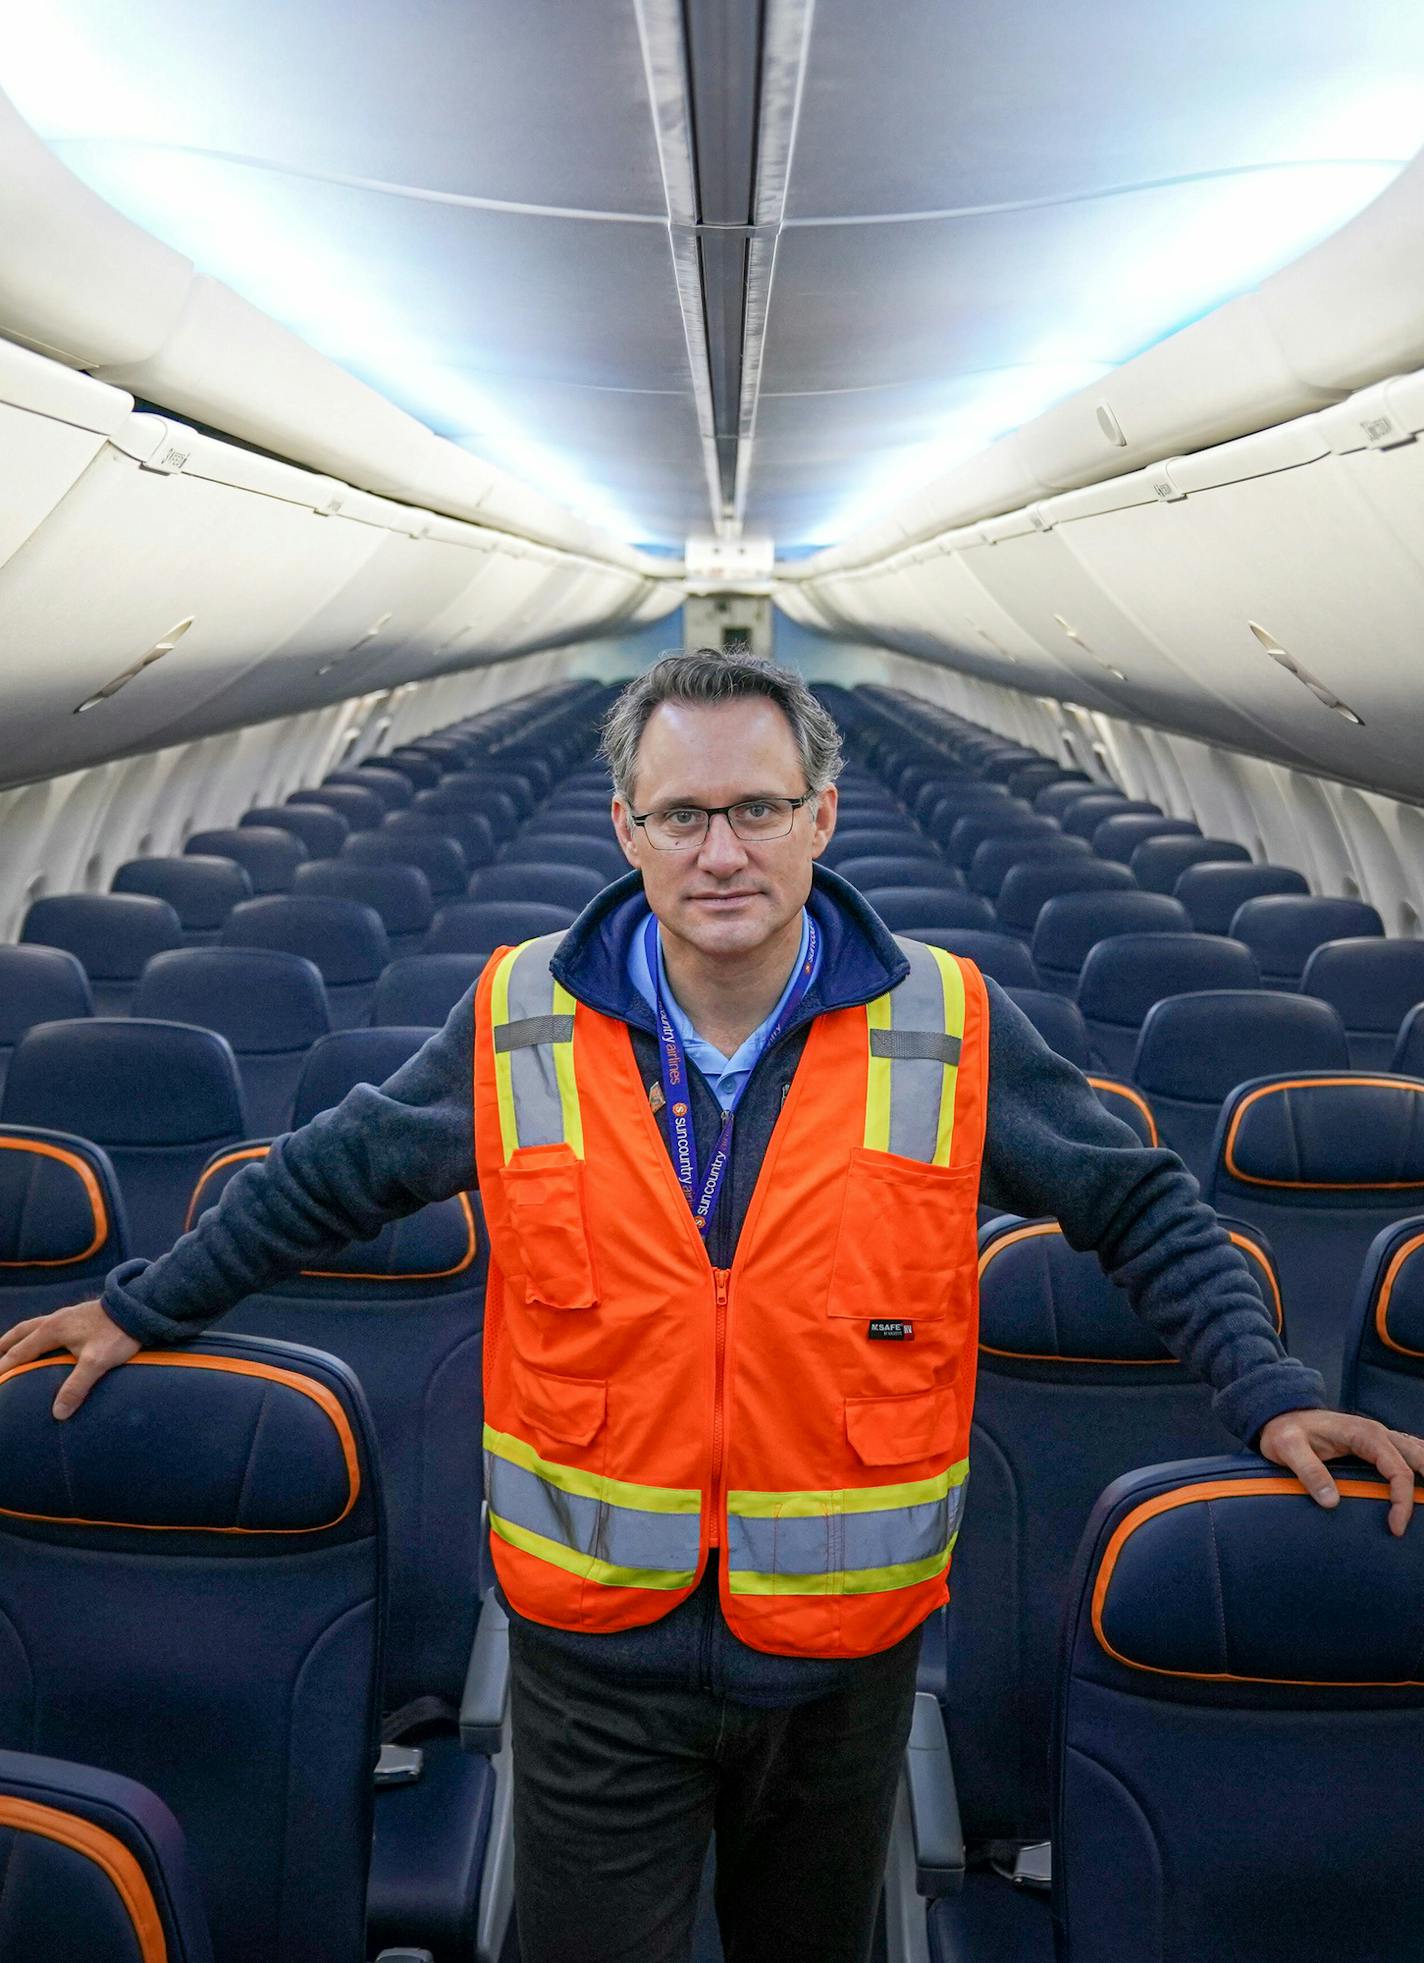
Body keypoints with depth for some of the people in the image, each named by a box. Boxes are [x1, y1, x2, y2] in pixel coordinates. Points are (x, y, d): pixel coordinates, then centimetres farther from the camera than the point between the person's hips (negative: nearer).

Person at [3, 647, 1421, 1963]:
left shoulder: (952, 1033, -10)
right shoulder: (521, 1024, -8)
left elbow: (1143, 1211, 2)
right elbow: (329, 1176, 6)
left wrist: (1269, 1397, -6)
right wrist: (140, 1309, 11)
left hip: (844, 1653, 1)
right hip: (594, 1653, 0)